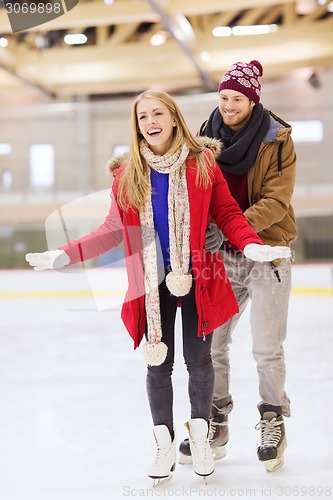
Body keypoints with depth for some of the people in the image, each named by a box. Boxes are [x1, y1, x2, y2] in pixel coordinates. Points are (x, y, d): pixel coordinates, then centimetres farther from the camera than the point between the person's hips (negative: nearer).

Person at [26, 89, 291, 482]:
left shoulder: (203, 163, -3)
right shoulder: (127, 173, 1)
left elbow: (227, 213, -2)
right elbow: (114, 229, 4)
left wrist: (251, 245, -20)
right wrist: (66, 255, -5)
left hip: (198, 278, -1)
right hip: (153, 284, 1)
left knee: (199, 360, 8)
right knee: (158, 363, 8)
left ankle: (200, 435, 31)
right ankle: (165, 444, 26)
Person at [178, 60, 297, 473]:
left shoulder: (277, 140, -8)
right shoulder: (209, 136, 3)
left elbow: (276, 201, -15)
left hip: (266, 253, -3)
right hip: (221, 255, 4)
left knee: (267, 350, 2)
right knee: (211, 343, 6)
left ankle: (273, 422, 24)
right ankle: (215, 423, 22)